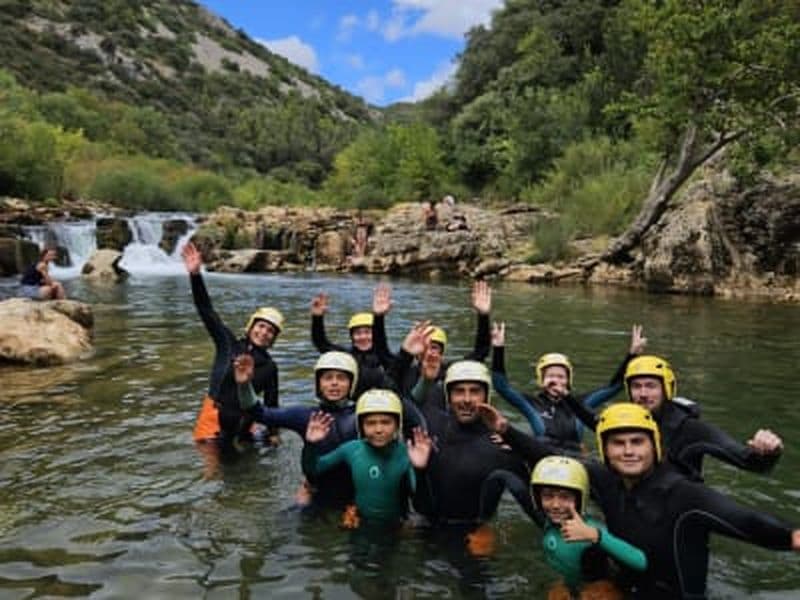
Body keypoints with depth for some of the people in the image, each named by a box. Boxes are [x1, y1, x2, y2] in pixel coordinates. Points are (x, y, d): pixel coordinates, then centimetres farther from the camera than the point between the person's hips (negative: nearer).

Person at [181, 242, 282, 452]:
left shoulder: (270, 367, 3)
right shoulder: (228, 343, -1)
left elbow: (271, 402, 9)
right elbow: (207, 311, -9)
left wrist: (273, 433, 8)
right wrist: (195, 275, -20)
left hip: (241, 424, 2)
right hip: (213, 419, -2)